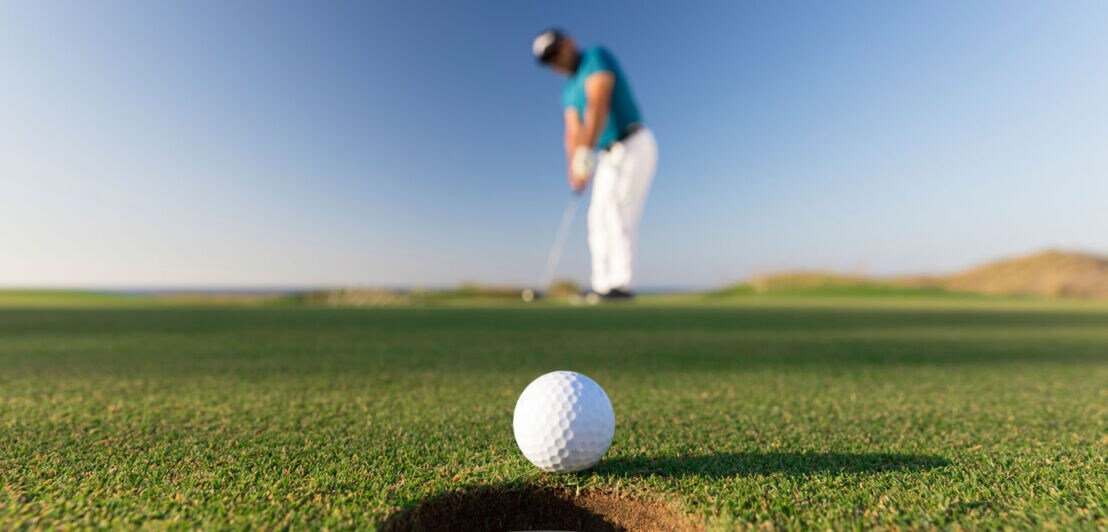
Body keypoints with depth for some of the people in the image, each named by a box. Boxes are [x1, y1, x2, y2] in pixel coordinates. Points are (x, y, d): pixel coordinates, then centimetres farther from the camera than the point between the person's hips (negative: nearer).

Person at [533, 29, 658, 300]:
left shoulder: (596, 56, -7)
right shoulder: (569, 90, 16)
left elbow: (598, 106, -23)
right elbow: (573, 133, 3)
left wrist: (586, 154, -31)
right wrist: (574, 170, -13)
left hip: (634, 146, -8)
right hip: (609, 155, 8)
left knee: (617, 210, -19)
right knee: (599, 218, 2)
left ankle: (620, 284, -18)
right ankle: (602, 285, 4)